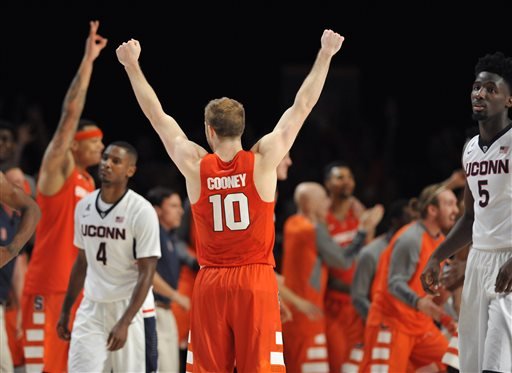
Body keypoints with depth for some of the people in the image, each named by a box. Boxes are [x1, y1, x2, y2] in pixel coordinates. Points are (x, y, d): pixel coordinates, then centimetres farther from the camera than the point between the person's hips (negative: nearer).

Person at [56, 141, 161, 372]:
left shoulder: (142, 211, -12)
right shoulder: (84, 206, 6)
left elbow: (146, 273, -14)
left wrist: (124, 323, -21)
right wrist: (65, 311, 16)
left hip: (128, 307, -4)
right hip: (91, 307, 5)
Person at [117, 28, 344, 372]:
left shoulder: (195, 166, -2)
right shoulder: (262, 161, -5)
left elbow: (157, 116, 9)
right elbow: (302, 107, 1)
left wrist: (132, 66, 19)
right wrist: (325, 55, 8)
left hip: (210, 284, 1)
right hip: (256, 282, -1)